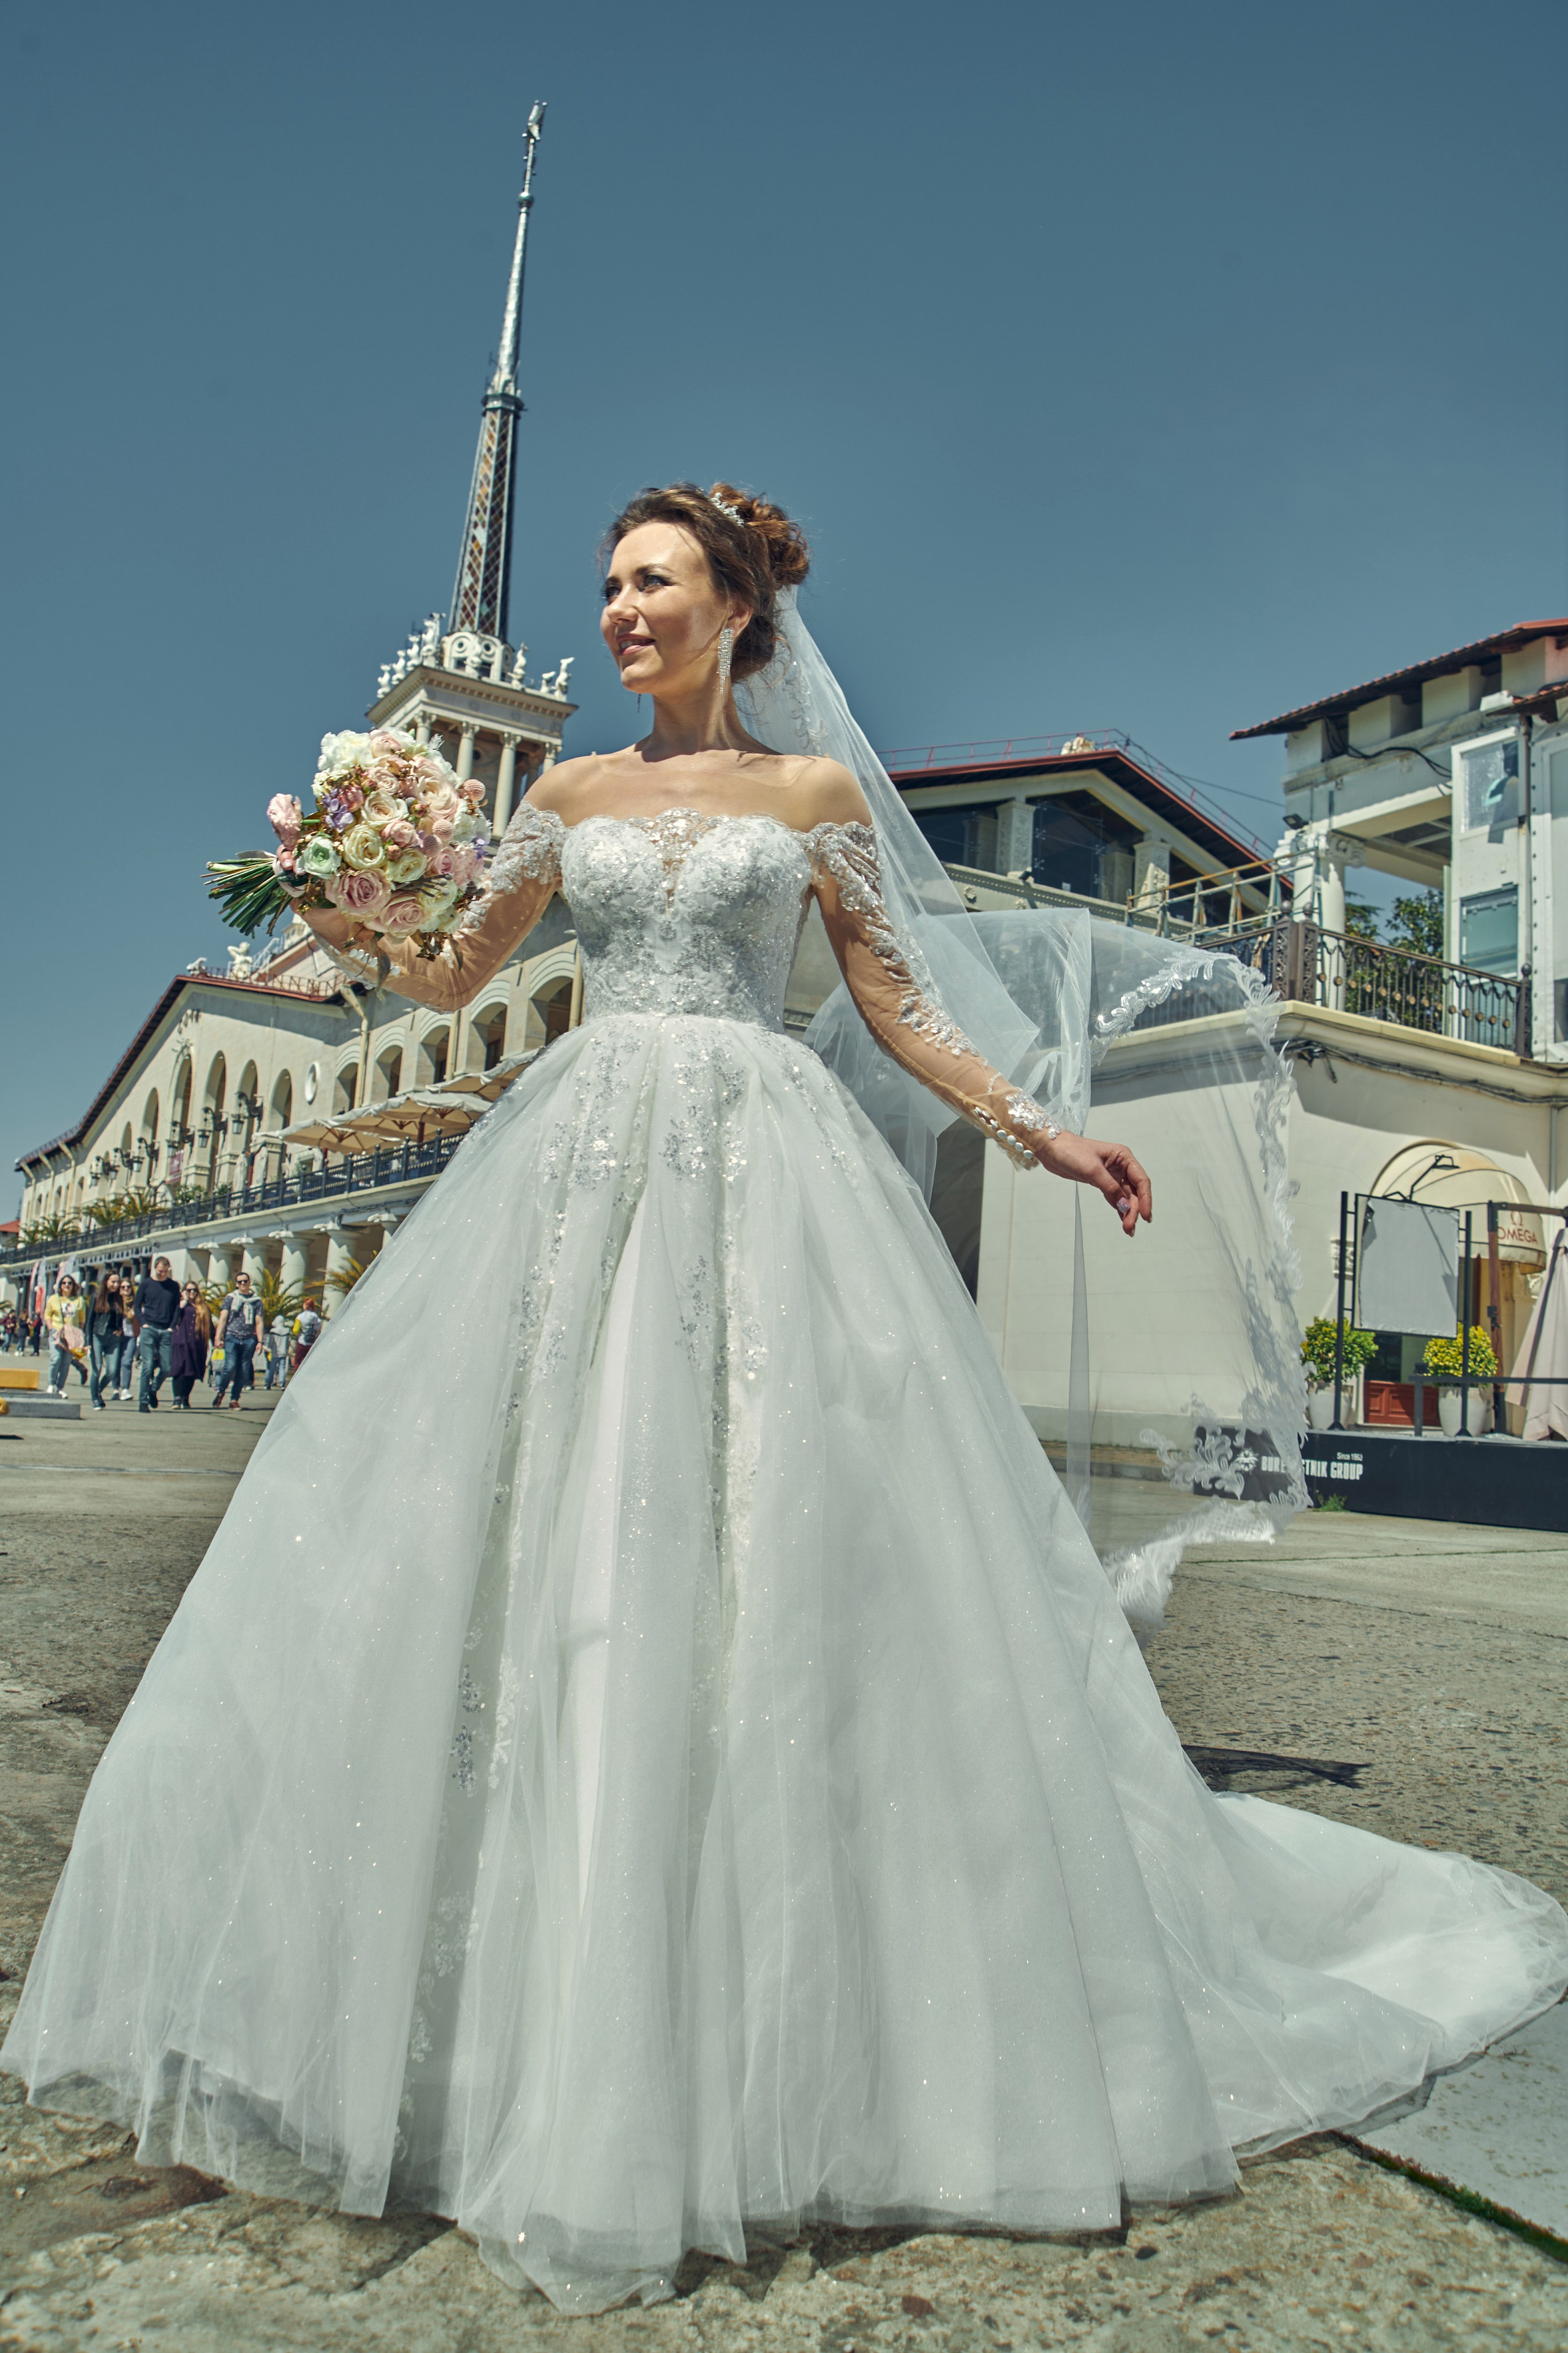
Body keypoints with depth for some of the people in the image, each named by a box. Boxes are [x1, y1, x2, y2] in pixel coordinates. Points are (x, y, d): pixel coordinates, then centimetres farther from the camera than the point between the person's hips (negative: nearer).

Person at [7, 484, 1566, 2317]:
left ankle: (797, 2038, 9)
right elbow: (450, 978, 18)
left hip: (765, 1171, -3)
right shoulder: (574, 794, 18)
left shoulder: (819, 790, 10)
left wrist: (1039, 1133, 4)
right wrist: (348, 928, 0)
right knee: (546, 1559, -3)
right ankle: (543, 2034, 11)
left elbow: (898, 1006, 10)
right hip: (579, 1166, 3)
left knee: (773, 1549, -7)